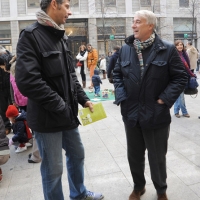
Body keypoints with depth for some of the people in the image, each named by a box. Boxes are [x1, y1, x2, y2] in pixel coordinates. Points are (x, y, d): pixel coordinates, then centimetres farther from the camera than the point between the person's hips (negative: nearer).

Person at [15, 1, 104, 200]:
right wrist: (59, 106, -19)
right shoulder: (30, 35, -14)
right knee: (53, 169, 6)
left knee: (77, 154, 22)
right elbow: (27, 80, -23)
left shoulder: (60, 36, 11)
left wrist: (83, 98, 5)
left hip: (67, 113, 9)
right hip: (47, 117, -8)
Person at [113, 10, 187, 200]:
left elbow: (180, 77, -4)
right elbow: (117, 74, 12)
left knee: (157, 157, 13)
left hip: (156, 114, -3)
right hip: (131, 113, 4)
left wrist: (165, 99, -13)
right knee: (134, 155, 17)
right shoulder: (125, 49, 6)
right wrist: (121, 96, -1)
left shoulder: (167, 49, -6)